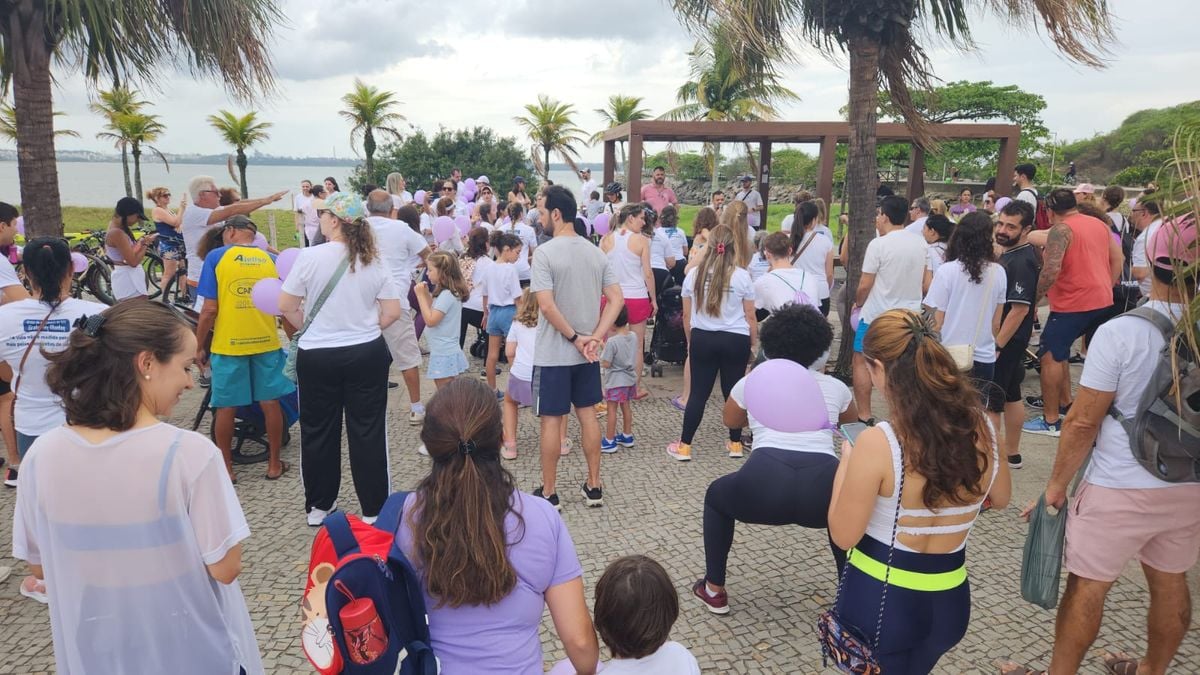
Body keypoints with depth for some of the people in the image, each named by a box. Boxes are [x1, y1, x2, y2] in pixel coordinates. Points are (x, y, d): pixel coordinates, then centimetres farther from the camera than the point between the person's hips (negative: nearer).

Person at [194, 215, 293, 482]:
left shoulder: (216, 257, -5)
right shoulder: (270, 259, 4)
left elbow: (210, 310, -9)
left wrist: (199, 346, 2)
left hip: (228, 344, -2)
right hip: (266, 341, 3)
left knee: (226, 407, 9)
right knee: (270, 403, 11)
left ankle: (226, 468, 19)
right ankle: (274, 464, 20)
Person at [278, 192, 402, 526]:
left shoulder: (311, 256, -11)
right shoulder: (373, 260, -3)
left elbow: (286, 306, -5)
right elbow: (392, 312, -2)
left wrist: (308, 327, 12)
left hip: (317, 356, -1)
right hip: (367, 354, 2)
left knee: (319, 431, 13)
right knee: (368, 431, 8)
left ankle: (319, 505, 26)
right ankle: (374, 508, 15)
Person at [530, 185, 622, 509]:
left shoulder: (545, 252, -14)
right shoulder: (596, 252, 5)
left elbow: (547, 305, -22)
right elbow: (616, 299, 0)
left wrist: (573, 337, -13)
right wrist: (595, 337, -6)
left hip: (553, 354, -6)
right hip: (586, 353, 6)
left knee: (551, 420, 4)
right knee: (588, 415, 14)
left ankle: (549, 492, 14)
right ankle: (593, 486, 22)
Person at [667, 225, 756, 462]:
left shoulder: (694, 274, 0)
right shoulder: (742, 276, -5)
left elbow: (686, 315, 7)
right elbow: (750, 316, 1)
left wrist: (690, 341, 20)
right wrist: (754, 344, 13)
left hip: (702, 339, 1)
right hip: (735, 340, -1)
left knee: (698, 393, 7)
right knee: (733, 392, 11)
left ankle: (684, 446, 11)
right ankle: (735, 444, 23)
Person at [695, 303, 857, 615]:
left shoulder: (752, 381, 21)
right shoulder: (835, 386, 23)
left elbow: (731, 420, 43)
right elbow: (853, 418, 48)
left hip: (764, 485, -1)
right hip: (822, 489, 2)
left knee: (716, 496, 33)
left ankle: (714, 590, 34)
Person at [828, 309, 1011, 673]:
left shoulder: (877, 443, -25)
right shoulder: (981, 428, -8)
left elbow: (843, 536, -15)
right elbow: (1001, 498, 12)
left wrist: (846, 460, -4)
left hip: (879, 600, -5)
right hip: (949, 601, 6)